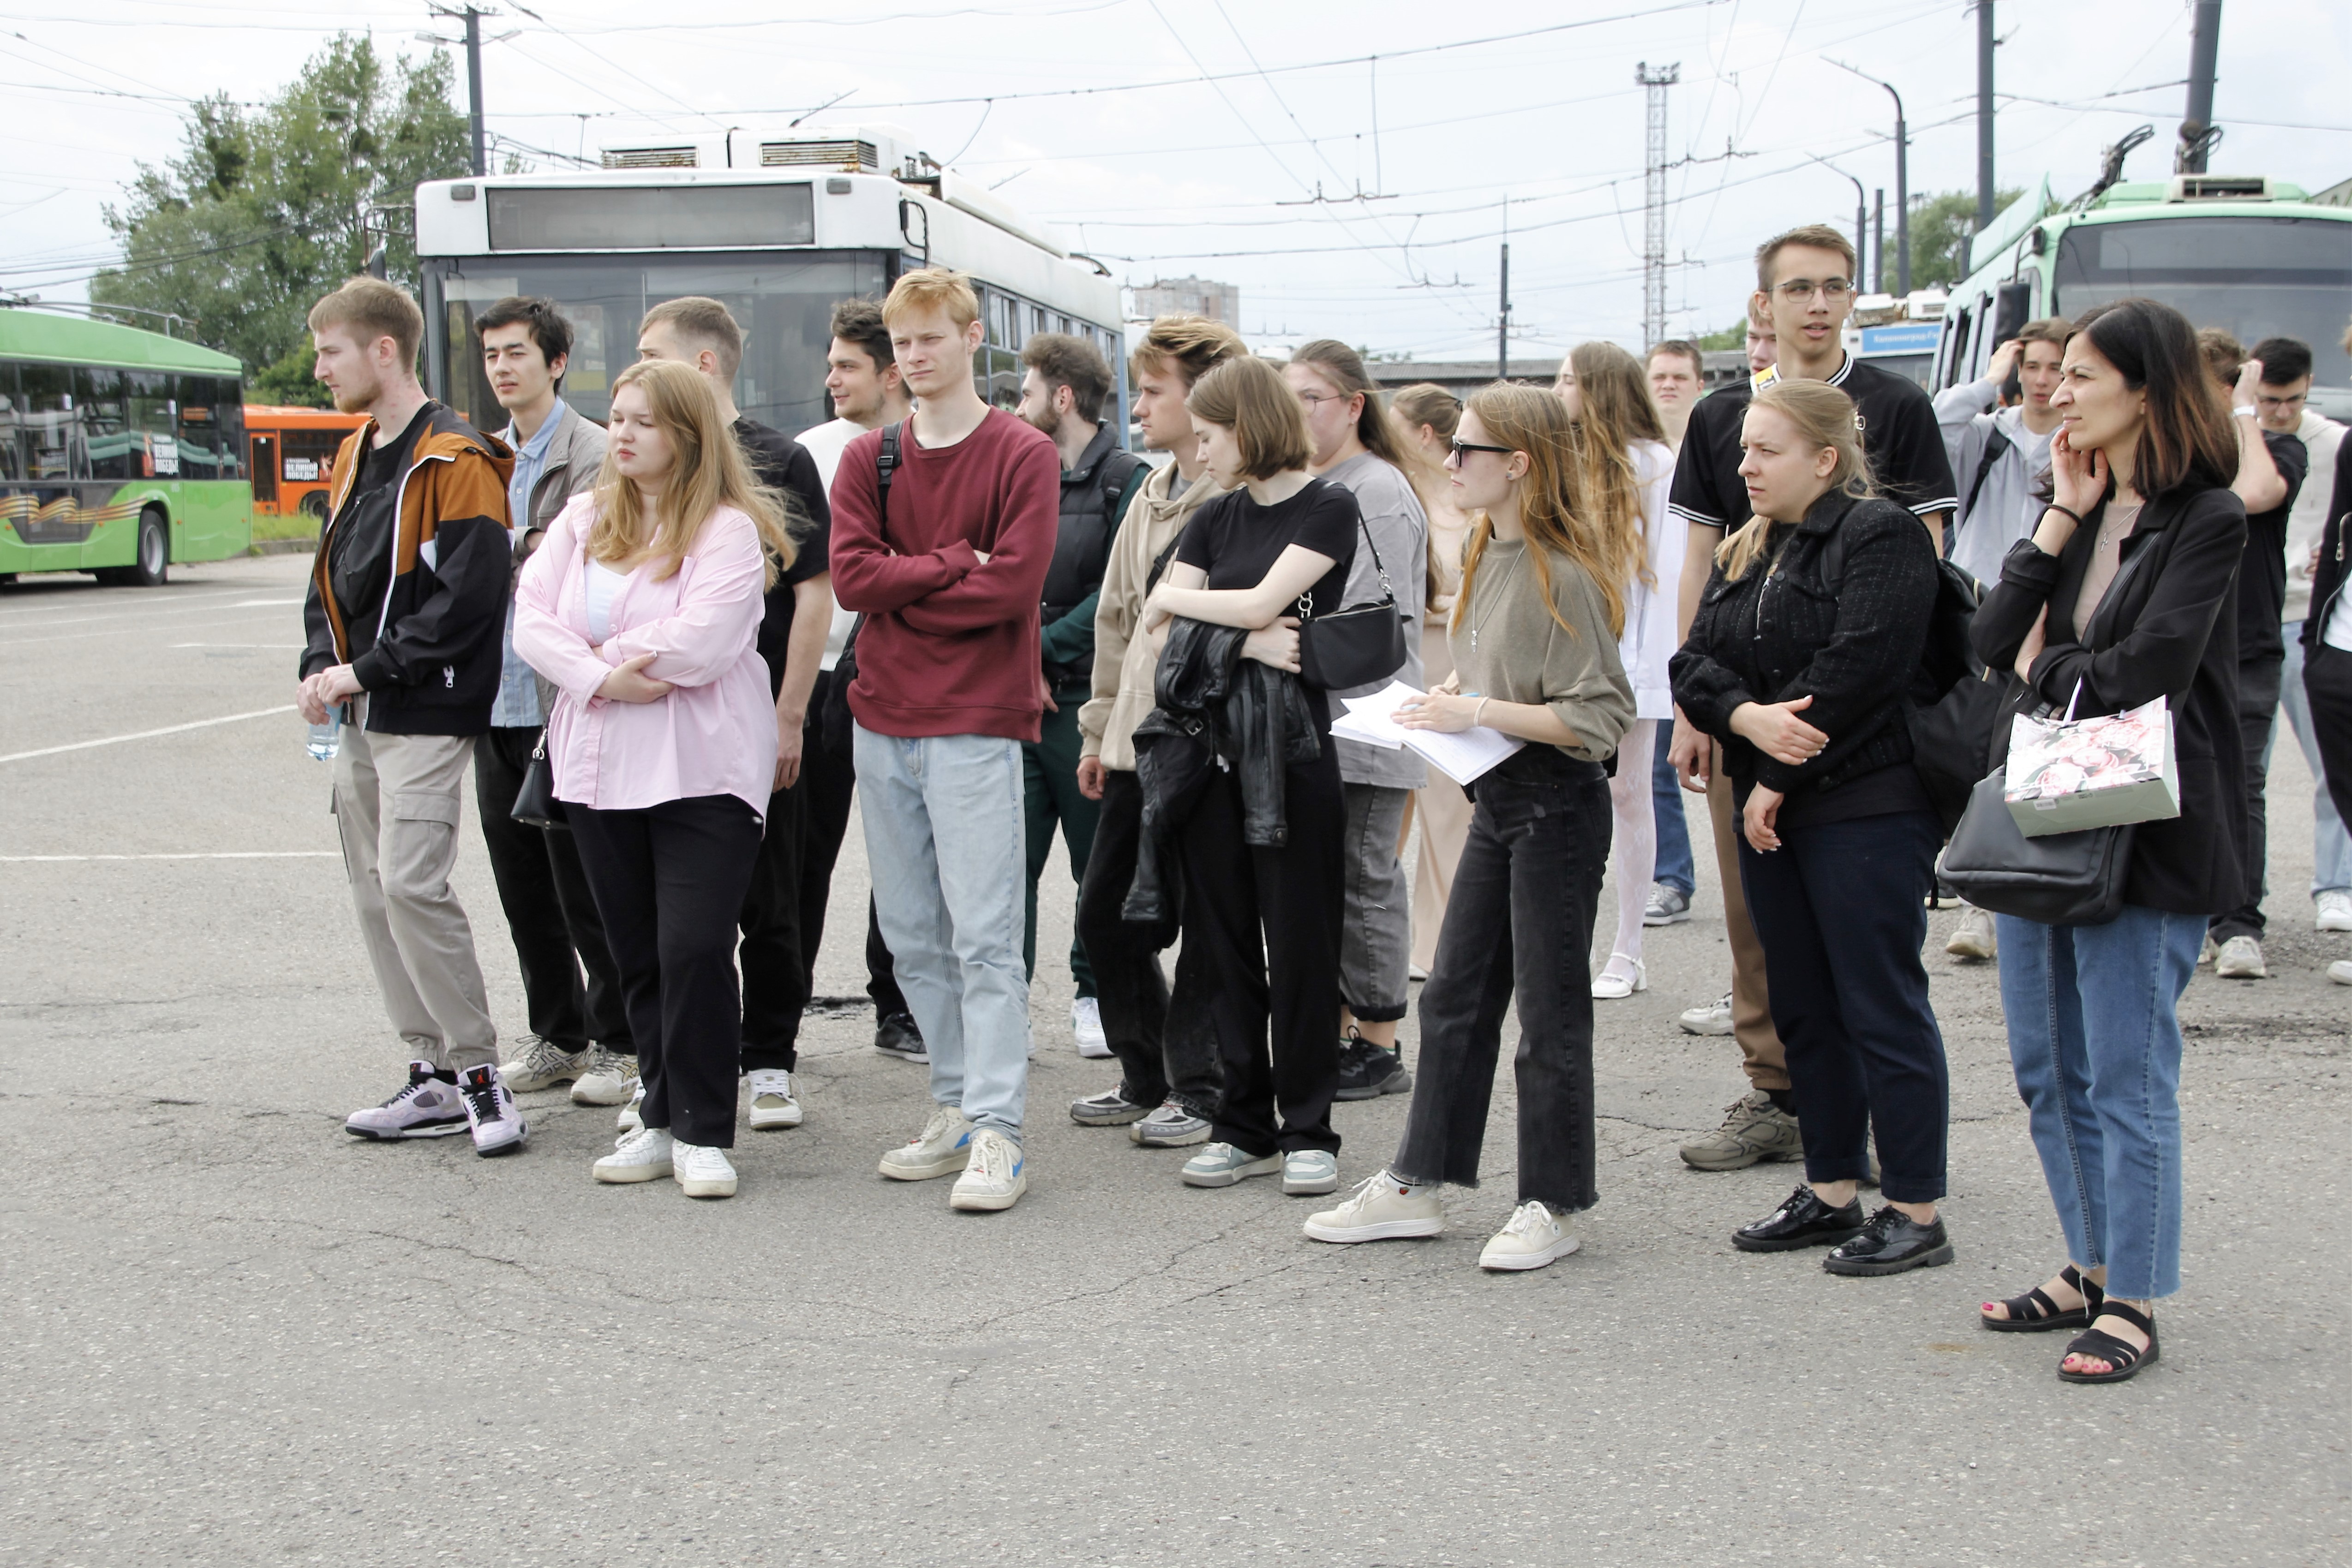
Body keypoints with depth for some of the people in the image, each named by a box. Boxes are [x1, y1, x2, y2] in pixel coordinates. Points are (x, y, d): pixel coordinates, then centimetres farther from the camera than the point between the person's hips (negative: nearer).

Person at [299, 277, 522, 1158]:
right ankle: (435, 1078, 16)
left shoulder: (455, 462, -12)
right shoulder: (355, 457, 17)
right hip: (360, 721, 9)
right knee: (375, 894, 9)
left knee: (412, 885, -15)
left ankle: (477, 1071, -3)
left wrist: (365, 671, -16)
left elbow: (468, 599, -18)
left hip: (425, 719, -9)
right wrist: (322, 670, 4)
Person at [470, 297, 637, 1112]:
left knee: (585, 886, -2)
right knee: (522, 887, 12)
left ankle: (616, 1043, 9)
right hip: (497, 702, 7)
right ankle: (556, 1036, 23)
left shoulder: (590, 454, -8)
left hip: (562, 703, -7)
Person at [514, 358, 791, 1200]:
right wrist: (604, 678, -15)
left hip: (703, 768, -6)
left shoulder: (728, 530, -8)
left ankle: (704, 1135, 1)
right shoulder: (584, 519, 11)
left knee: (695, 949, -10)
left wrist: (609, 650, -5)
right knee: (638, 956, 11)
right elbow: (532, 619, 0)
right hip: (600, 767, 6)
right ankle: (662, 1120, 21)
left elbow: (698, 644, -20)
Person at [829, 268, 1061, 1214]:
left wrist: (901, 589, -6)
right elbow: (850, 575, -2)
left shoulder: (1022, 455, -1)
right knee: (912, 938, 10)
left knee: (984, 938, -8)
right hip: (882, 724, 6)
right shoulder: (868, 459, 12)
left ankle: (998, 1137, -7)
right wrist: (957, 562, -9)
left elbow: (1013, 585, -13)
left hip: (976, 725, -5)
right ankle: (956, 1109, 20)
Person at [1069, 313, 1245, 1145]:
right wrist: (1099, 731, 21)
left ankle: (1197, 1091, 14)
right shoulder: (1152, 495, 15)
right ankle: (1146, 1078, 26)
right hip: (1139, 742, 9)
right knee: (1105, 915, 12)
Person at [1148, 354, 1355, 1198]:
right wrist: (1244, 642, -11)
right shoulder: (1215, 518, 14)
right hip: (1210, 746, 5)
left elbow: (1261, 604, -12)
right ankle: (1245, 1127, 16)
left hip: (1293, 753, -5)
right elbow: (1157, 628, 4)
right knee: (1223, 945, 7)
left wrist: (1178, 598, 2)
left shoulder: (1329, 509, -3)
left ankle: (1308, 1131, 8)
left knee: (1300, 947, 0)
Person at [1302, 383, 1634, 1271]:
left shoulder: (1563, 573, -18)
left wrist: (1478, 713, -23)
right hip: (1498, 799, 9)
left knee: (1549, 1009, 1)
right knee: (1454, 994, 12)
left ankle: (1552, 1205, 14)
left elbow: (1599, 716, -21)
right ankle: (1416, 1187, 21)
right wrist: (1454, 695, 3)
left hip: (1557, 806, -9)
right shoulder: (1489, 556, 9)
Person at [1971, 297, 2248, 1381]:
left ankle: (2131, 1302, 9)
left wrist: (2043, 669, -2)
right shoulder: (2080, 506, 12)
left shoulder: (2205, 518, -10)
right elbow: (1993, 640, 1)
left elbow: (2146, 669, -19)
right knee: (2048, 1068, 14)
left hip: (2143, 833, -8)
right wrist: (2061, 518, -5)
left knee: (2127, 1076, -1)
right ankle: (2092, 1266, 28)